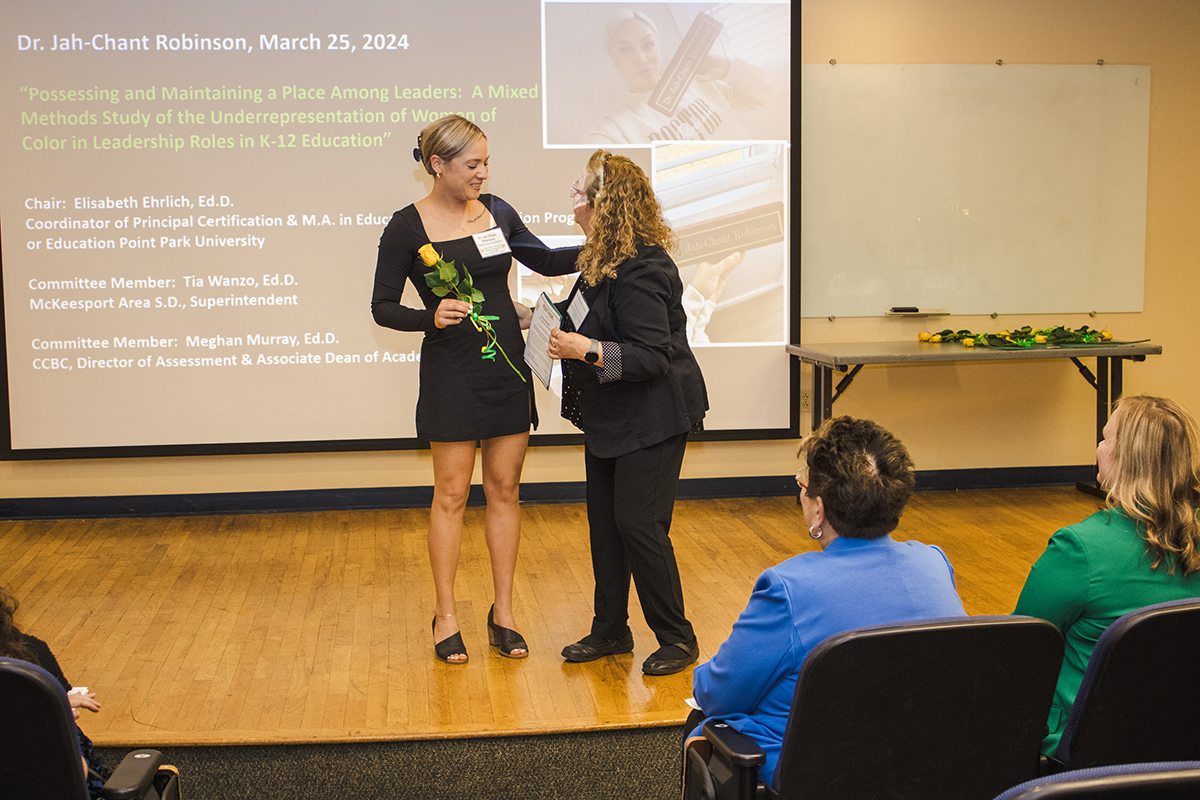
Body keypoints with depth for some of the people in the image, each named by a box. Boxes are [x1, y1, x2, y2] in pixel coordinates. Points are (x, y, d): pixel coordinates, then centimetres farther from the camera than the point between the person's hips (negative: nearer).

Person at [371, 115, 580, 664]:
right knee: (451, 495, 1)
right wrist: (432, 316, -23)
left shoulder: (496, 212, 6)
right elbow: (383, 308, -5)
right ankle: (445, 617, 14)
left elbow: (546, 261, 18)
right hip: (451, 372, -4)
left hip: (507, 363, 4)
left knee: (504, 489, 7)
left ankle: (503, 614, 17)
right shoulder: (407, 227, -7)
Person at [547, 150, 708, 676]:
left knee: (638, 523, -7)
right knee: (604, 521, 14)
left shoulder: (639, 271, -24)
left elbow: (652, 356, -26)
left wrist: (587, 350, -31)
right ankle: (610, 630, 27)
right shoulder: (605, 257, 6)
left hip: (652, 418, -10)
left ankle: (677, 638, 10)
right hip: (610, 416, 10)